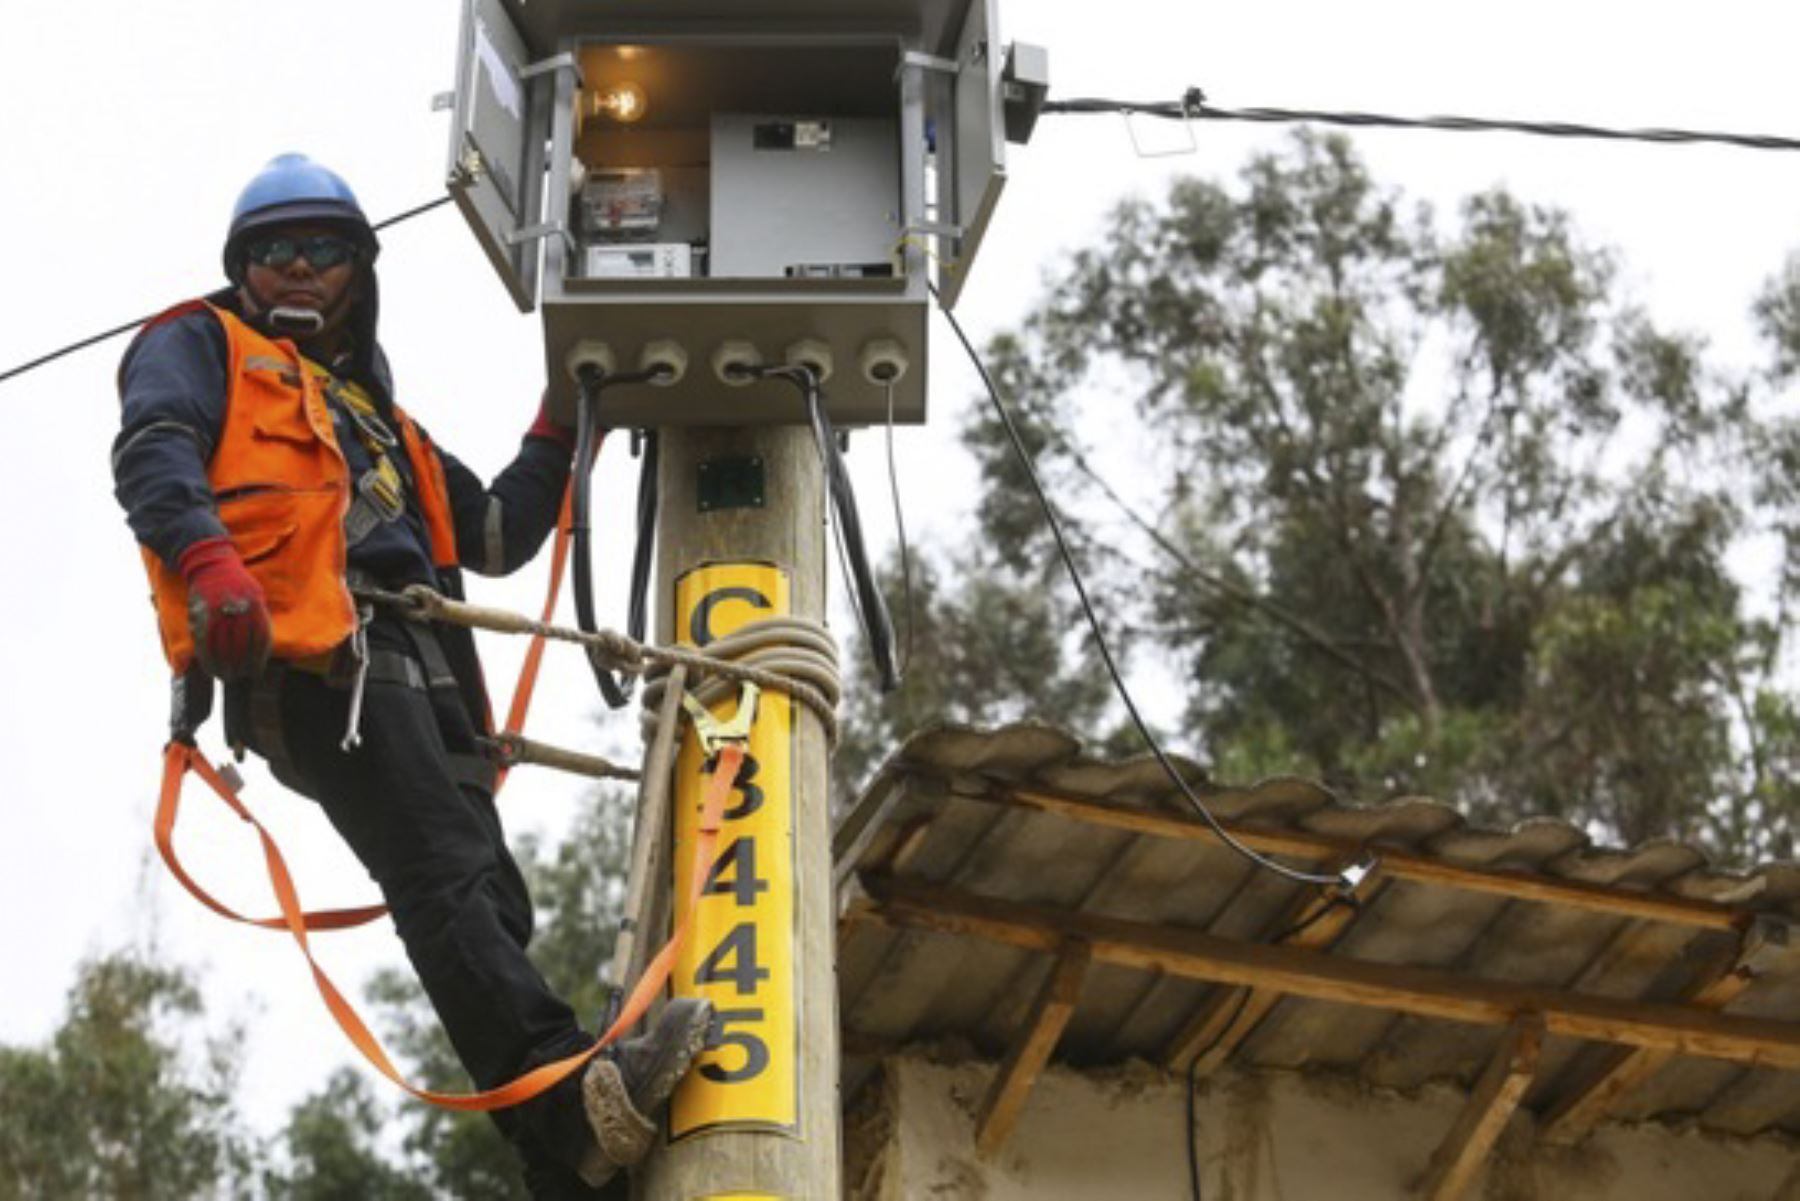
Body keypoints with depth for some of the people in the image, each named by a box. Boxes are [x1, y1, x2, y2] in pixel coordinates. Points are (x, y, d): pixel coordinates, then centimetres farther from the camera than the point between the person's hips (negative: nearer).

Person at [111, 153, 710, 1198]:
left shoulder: (382, 420, 41)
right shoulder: (201, 348, 21)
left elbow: (498, 536, 38)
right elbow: (153, 451, -2)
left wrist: (560, 426, 29)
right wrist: (204, 556, -22)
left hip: (426, 671, 7)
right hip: (316, 649, -7)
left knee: (491, 906, -8)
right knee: (448, 879, -26)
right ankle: (575, 1099, -43)